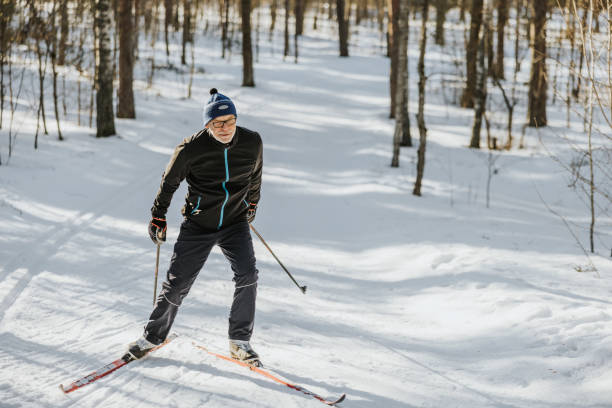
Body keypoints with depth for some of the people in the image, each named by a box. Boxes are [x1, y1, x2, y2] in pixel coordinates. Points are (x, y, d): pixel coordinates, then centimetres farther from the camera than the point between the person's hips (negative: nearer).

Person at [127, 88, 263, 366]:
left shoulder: (252, 143, -10)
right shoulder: (192, 148, -18)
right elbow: (169, 182, -1)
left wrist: (252, 204, 26)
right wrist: (158, 217, 5)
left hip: (235, 222, 2)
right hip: (198, 225, -2)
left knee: (247, 275, -19)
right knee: (177, 284, 0)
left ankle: (240, 343, -6)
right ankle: (153, 336, 23)